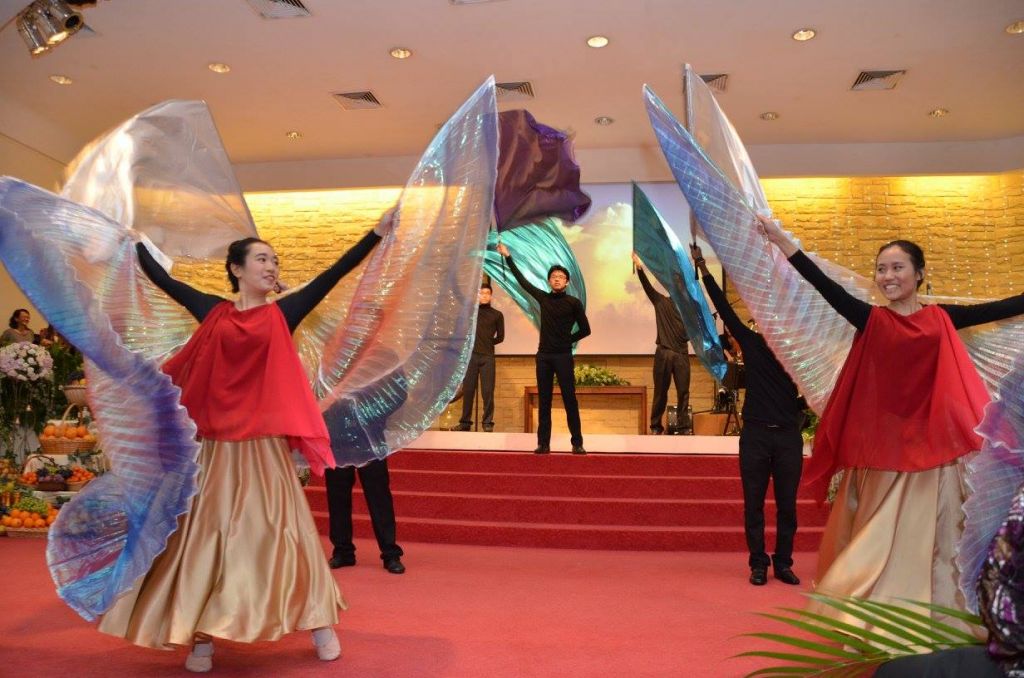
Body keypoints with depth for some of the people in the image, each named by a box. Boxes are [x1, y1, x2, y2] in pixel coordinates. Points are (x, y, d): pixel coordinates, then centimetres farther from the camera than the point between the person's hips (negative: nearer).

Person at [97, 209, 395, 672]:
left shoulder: (282, 315, 3)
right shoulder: (213, 313, 6)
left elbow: (332, 276, -2)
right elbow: (162, 279, 15)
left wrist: (378, 232, -5)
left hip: (266, 444, -1)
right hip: (216, 445, 1)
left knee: (279, 529, 2)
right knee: (208, 532, 6)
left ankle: (320, 623, 12)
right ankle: (201, 635, 17)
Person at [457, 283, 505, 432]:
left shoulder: (497, 314, 9)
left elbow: (500, 337, 10)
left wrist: (487, 344, 9)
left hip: (487, 356, -1)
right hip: (470, 355, 1)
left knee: (487, 390, -3)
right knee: (468, 390, 2)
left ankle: (488, 422, 5)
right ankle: (465, 421, 10)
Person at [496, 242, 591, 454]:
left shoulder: (573, 303, -2)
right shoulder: (543, 298, 8)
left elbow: (585, 330, 4)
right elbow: (522, 281, 14)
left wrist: (566, 340, 3)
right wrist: (508, 257, 15)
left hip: (563, 356, -4)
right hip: (544, 356, 4)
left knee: (570, 400, -2)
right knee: (544, 401, 5)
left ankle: (577, 443, 2)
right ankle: (543, 443, 8)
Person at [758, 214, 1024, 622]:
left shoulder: (941, 318, 7)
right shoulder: (871, 320, 1)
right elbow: (827, 288, -9)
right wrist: (782, 242, -19)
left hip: (933, 450, 1)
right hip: (883, 452, -1)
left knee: (930, 543, 9)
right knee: (881, 543, 5)